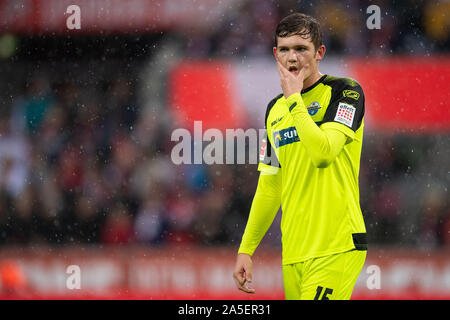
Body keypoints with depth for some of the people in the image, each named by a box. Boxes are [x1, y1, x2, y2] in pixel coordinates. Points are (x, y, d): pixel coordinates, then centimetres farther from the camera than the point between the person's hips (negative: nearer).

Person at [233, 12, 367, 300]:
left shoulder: (346, 91, -3)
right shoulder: (275, 109, 17)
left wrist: (294, 98, -10)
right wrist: (246, 250, 17)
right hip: (293, 253, 7)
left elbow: (323, 153, -20)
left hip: (337, 247, -7)